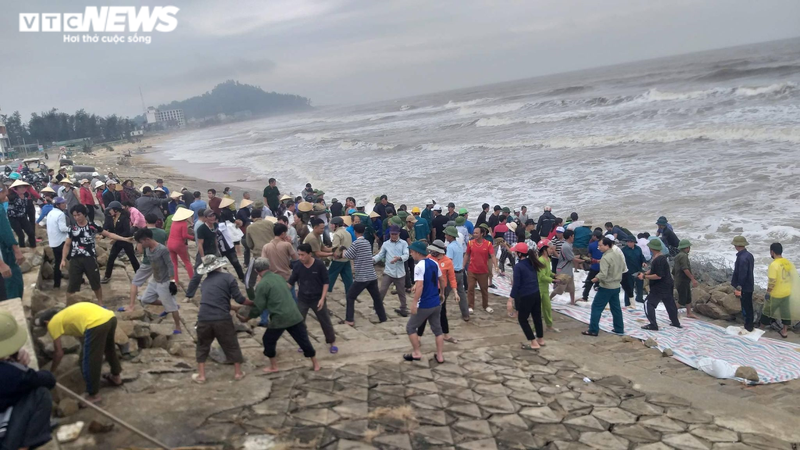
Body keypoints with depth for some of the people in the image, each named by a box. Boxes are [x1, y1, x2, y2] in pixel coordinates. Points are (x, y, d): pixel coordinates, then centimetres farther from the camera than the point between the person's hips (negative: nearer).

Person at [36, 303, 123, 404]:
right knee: (109, 348, 34)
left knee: (89, 362, 9)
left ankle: (93, 395, 20)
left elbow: (59, 352, 17)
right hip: (110, 317, 9)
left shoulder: (53, 323, 15)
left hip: (96, 324, -9)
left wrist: (52, 370, 31)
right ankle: (116, 377, 53)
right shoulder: (67, 315, 35)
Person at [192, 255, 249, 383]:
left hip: (204, 319, 3)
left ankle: (201, 376, 21)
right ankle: (238, 373, 23)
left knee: (202, 346, 21)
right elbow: (239, 299, -2)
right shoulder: (228, 277, 2)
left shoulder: (205, 282, 18)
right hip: (222, 319, -3)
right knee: (232, 346, 15)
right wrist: (254, 303, 13)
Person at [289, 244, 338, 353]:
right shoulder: (297, 267, -8)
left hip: (317, 299, -2)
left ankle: (332, 342, 26)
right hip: (302, 299, 2)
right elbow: (290, 282, -2)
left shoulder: (319, 265, -16)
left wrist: (322, 298, -15)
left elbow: (326, 282, -10)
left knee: (325, 322, 8)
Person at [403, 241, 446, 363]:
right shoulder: (434, 263, 5)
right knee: (437, 329, 16)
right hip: (436, 303, 7)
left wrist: (414, 303, -23)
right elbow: (442, 280, 15)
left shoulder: (419, 266, -19)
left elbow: (420, 286, -27)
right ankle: (440, 356, 19)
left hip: (424, 305, -7)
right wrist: (441, 293, 29)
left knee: (410, 327, 10)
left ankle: (416, 353, 12)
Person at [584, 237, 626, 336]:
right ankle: (619, 329, 23)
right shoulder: (618, 254, 4)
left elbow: (603, 275, -28)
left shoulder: (605, 258, -22)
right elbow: (623, 268, 16)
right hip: (616, 286, 8)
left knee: (596, 307, 0)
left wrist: (596, 278, -11)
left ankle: (593, 330, 1)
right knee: (616, 308, 17)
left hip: (606, 287, -8)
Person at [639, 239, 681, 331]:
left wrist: (644, 277, -21)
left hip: (660, 287, -10)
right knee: (670, 303, 21)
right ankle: (676, 322, 35)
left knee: (648, 303, -7)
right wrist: (644, 273, -1)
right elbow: (653, 270, 16)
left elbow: (658, 276, -28)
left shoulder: (659, 260, -25)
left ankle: (653, 325, -7)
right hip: (667, 285, 10)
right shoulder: (662, 257, 8)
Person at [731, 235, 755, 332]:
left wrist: (739, 288, -19)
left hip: (744, 288, -9)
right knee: (748, 306, 18)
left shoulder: (742, 258, -25)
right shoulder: (749, 255, 6)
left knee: (746, 307, 2)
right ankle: (749, 325, 29)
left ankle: (748, 326, 11)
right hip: (749, 286, 9)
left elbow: (742, 275, -25)